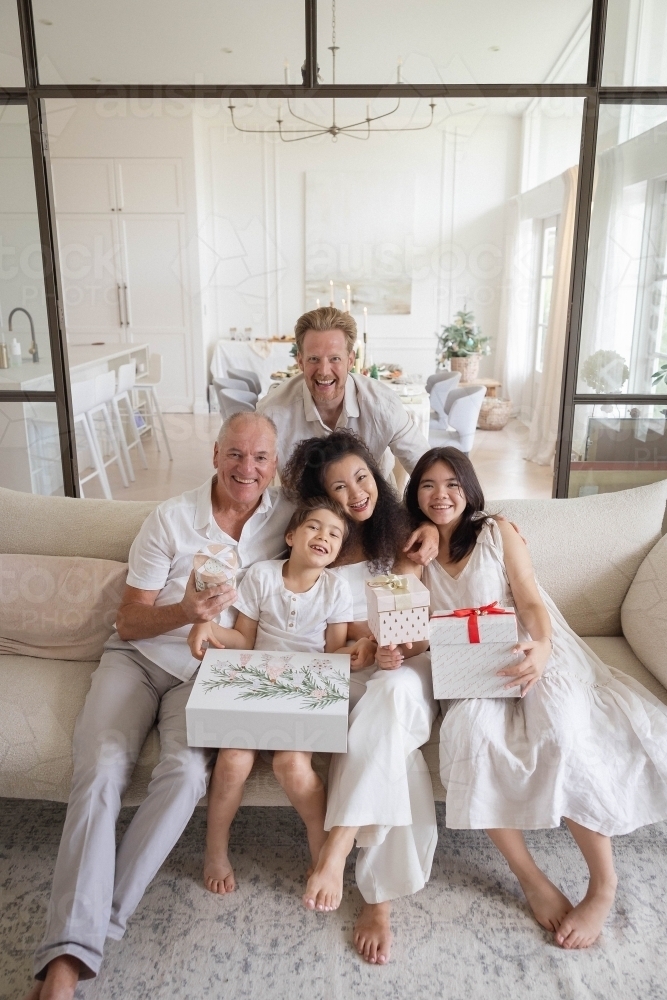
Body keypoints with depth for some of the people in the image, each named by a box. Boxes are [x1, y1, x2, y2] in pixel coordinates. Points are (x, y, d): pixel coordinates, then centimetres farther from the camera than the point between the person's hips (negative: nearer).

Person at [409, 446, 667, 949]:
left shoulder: (498, 532, 3)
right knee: (471, 733, -30)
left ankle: (603, 884, -13)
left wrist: (542, 648, -28)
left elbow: (530, 602, -6)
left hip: (530, 655, -2)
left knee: (562, 733, -31)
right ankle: (532, 879, -17)